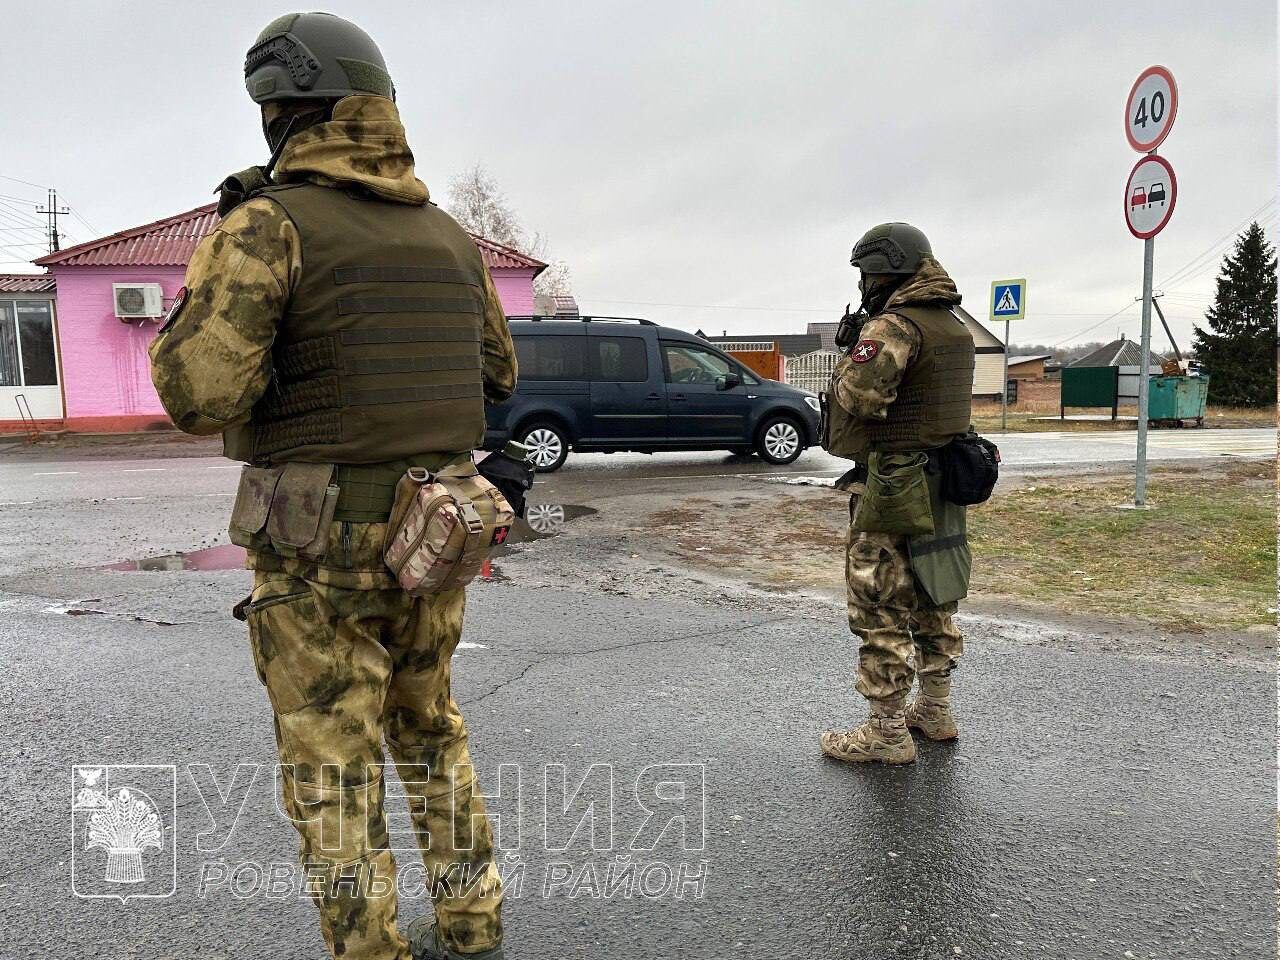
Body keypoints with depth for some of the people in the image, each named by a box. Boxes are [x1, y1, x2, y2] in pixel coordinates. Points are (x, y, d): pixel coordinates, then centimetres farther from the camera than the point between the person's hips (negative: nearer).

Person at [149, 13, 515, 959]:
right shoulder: (450, 234, 7)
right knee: (431, 732, 22)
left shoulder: (271, 222, -11)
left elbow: (200, 392, -17)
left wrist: (191, 305, 2)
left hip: (320, 549, -6)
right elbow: (497, 376, 15)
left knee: (334, 773, 9)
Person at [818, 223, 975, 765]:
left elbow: (860, 398, -25)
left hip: (893, 491, -9)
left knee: (880, 609, -2)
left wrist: (851, 354, -5)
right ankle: (935, 711, 30)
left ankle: (886, 733, 5)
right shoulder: (955, 329, 14)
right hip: (939, 487, 10)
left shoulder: (894, 326, -15)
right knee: (930, 600, 18)